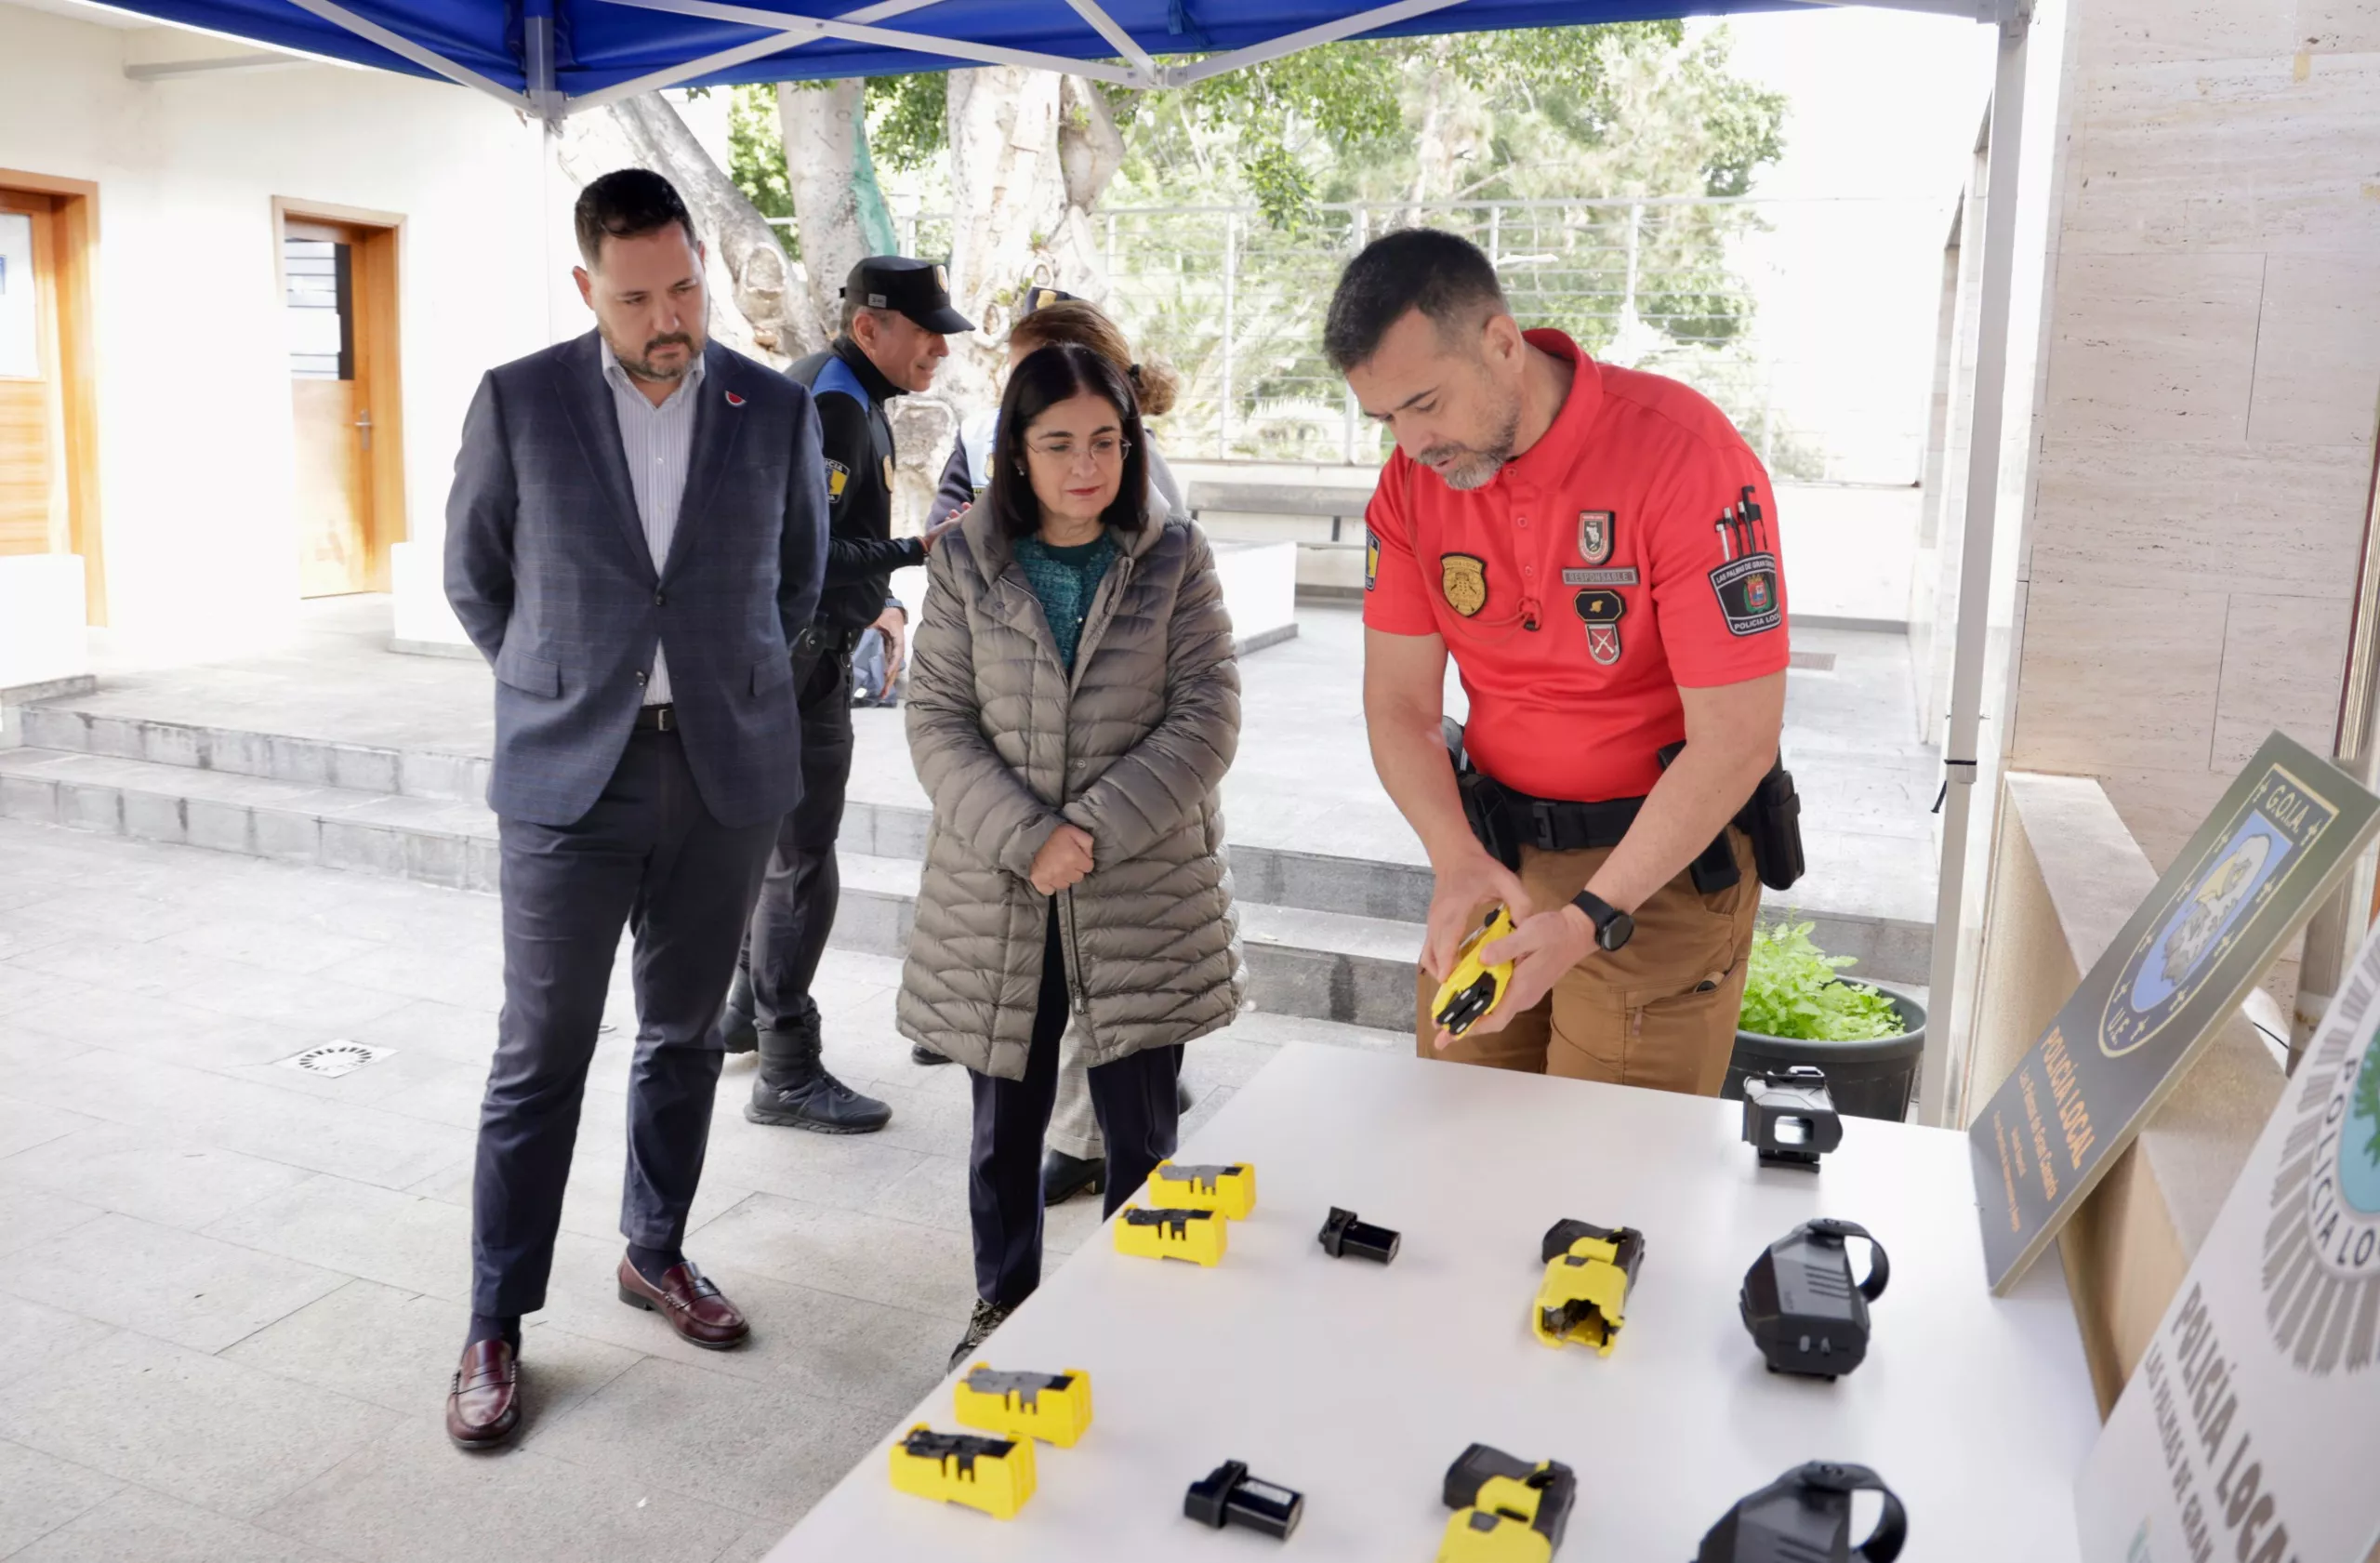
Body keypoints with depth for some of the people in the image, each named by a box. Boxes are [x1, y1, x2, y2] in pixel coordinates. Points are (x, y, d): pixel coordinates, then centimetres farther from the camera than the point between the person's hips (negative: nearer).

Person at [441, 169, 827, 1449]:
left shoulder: (776, 412, 2)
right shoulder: (517, 402, -2)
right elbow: (473, 578, 8)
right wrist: (558, 683, 8)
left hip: (725, 775, 2)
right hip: (568, 777, -2)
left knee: (683, 1038, 14)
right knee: (540, 1058, 3)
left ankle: (656, 1252, 34)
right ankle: (495, 1325, 17)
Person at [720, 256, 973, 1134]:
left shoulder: (853, 401, 14)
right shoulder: (831, 405, -19)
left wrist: (880, 605, 9)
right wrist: (917, 551, -30)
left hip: (808, 659, 11)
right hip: (794, 665, -11)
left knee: (784, 850, 21)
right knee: (802, 865, -5)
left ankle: (752, 1012, 38)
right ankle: (787, 1077, 4)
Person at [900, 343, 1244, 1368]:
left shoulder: (1174, 561, 0)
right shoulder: (966, 563, 2)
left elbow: (1206, 717, -6)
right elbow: (936, 718, -3)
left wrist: (1093, 829, -16)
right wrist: (1028, 838, -16)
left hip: (1144, 896, -1)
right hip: (996, 896, 1)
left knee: (1142, 1133, 8)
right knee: (1004, 1123, 14)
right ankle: (1003, 1305, 35)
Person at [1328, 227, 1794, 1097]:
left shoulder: (1682, 454, -21)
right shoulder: (1413, 478, -4)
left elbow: (1736, 738, -21)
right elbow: (1400, 703, -1)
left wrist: (1591, 920, -26)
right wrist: (1457, 861, -19)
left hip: (1662, 859, -5)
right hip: (1493, 850, 5)